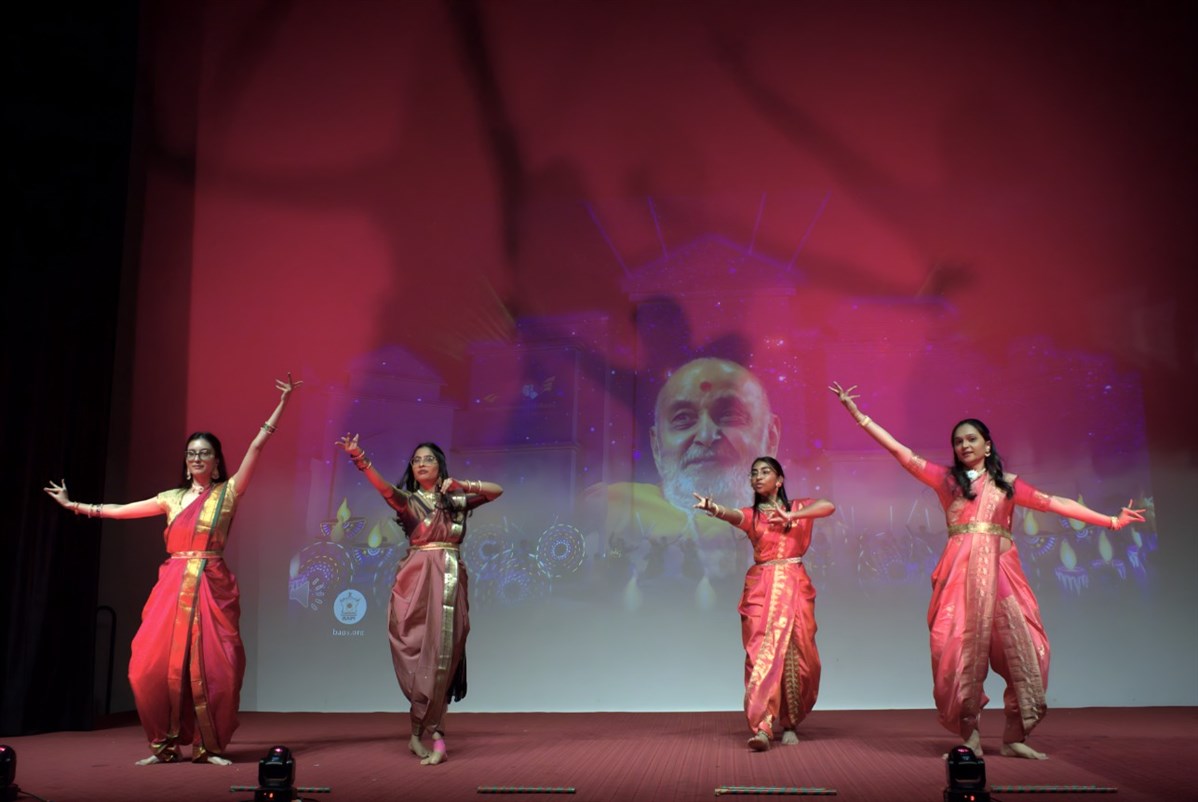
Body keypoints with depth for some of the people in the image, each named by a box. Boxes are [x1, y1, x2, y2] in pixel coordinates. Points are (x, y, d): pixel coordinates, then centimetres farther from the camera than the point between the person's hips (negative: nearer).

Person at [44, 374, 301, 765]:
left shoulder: (228, 492, 4)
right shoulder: (172, 498, 15)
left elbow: (256, 447, -1)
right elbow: (121, 510, 21)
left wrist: (281, 405, -6)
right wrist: (73, 505, 23)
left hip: (211, 587, -3)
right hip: (173, 587, 3)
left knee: (212, 667, -7)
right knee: (155, 665, -3)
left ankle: (209, 746, 5)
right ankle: (165, 745, 10)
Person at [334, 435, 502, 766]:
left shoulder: (456, 499, 13)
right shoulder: (408, 499, 7)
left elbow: (496, 490, 10)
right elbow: (384, 488, -14)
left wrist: (463, 485, -4)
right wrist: (360, 459, -31)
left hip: (448, 580, 1)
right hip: (416, 580, -1)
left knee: (442, 652, -5)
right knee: (419, 652, -3)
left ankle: (419, 734, 1)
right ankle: (435, 737, 6)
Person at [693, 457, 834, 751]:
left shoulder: (797, 506, 11)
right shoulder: (752, 514, 9)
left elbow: (829, 506, -8)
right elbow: (733, 516, -15)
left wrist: (793, 516, -20)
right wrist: (713, 509, -38)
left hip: (794, 587, 1)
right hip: (761, 588, 0)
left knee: (794, 655, 1)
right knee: (762, 653, -12)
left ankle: (789, 723, 17)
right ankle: (761, 727, -20)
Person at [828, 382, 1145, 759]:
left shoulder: (1007, 484, 16)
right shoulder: (945, 478, 13)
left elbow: (1054, 503, 16)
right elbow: (899, 451, 9)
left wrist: (1110, 520, 13)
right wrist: (856, 413, 3)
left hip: (1000, 570, 1)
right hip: (960, 571, -1)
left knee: (1022, 647, -7)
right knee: (961, 649, -8)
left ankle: (1014, 737, 2)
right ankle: (970, 738, -1)